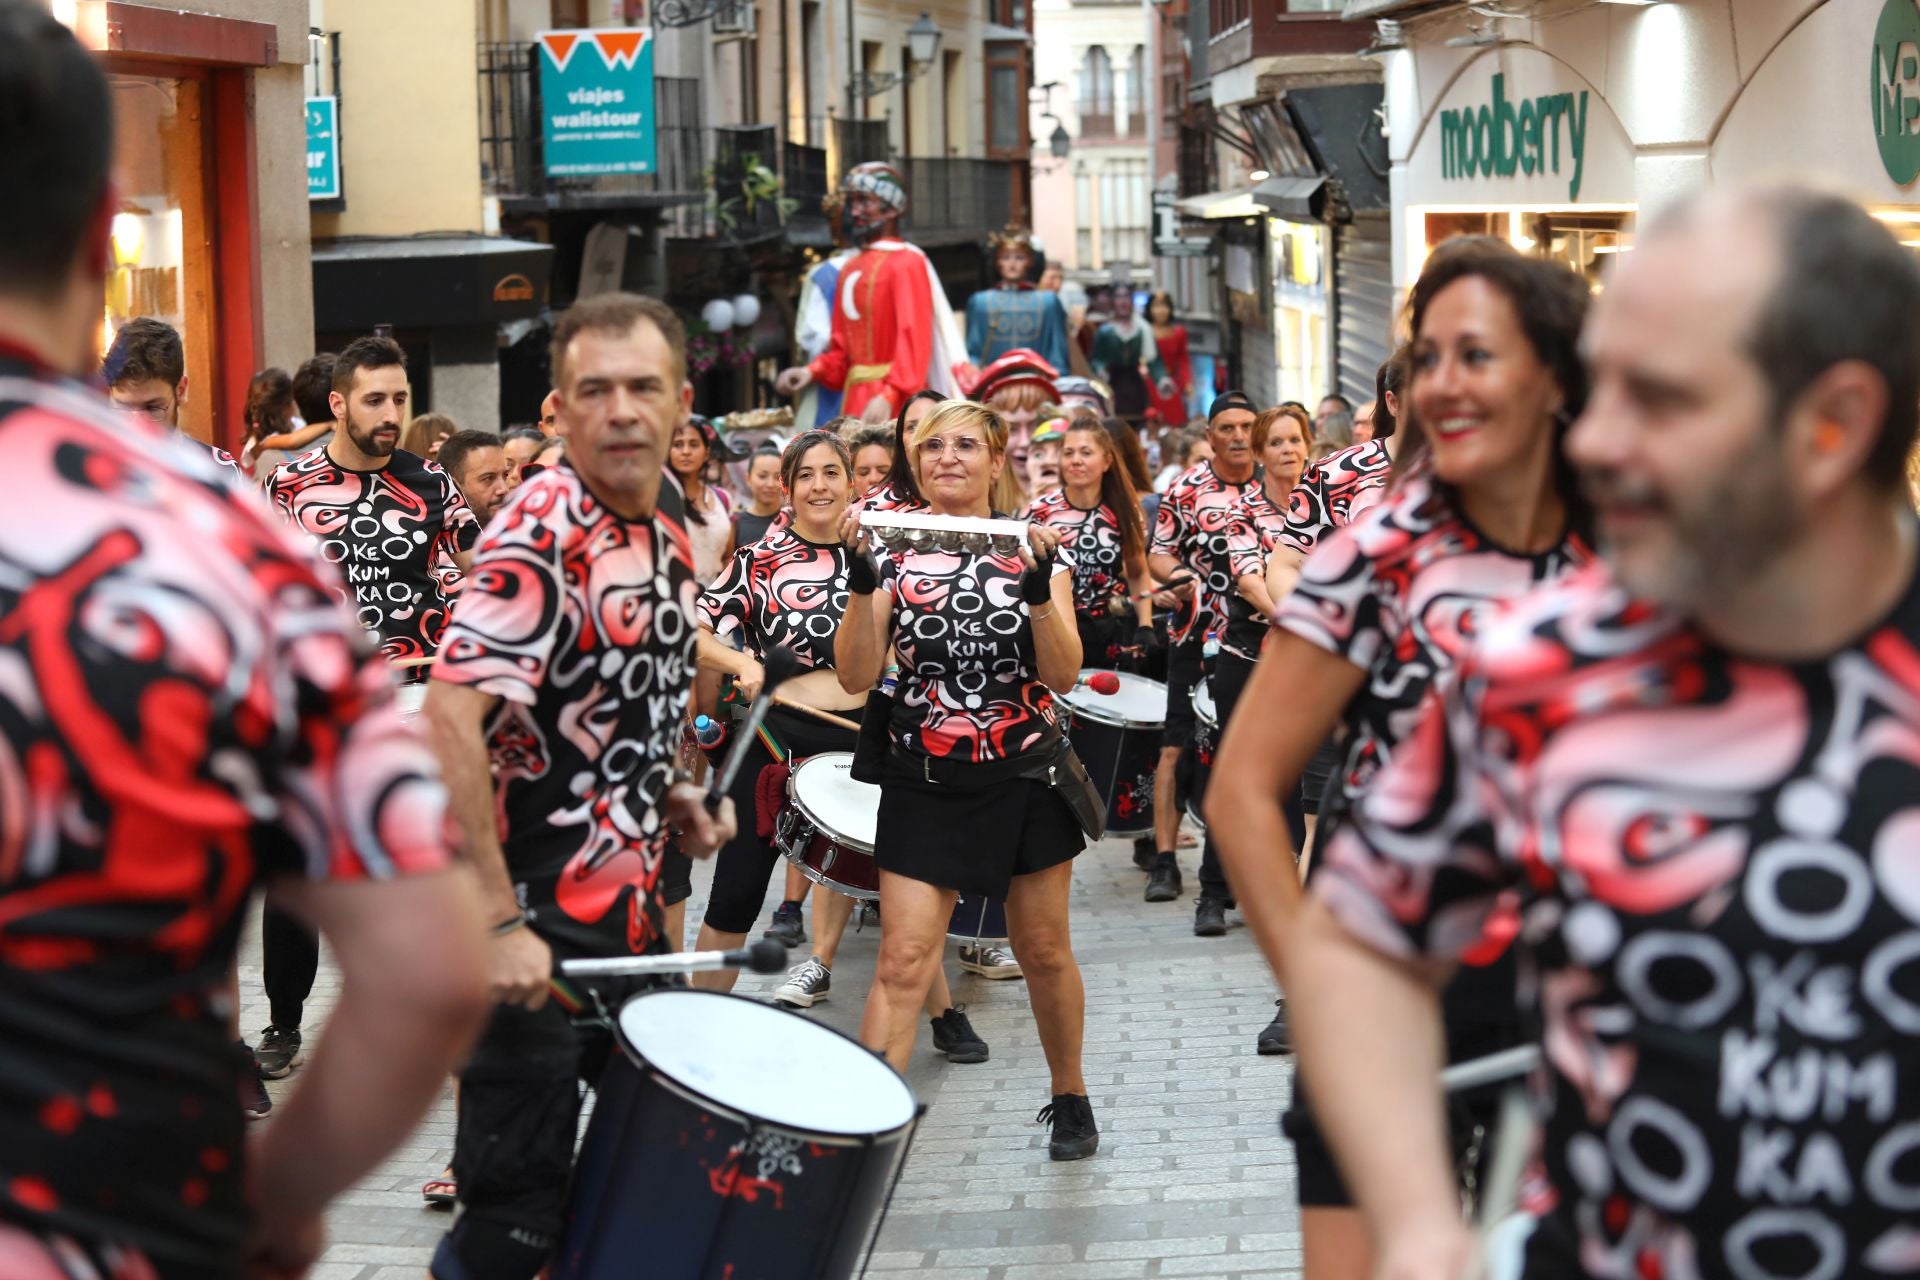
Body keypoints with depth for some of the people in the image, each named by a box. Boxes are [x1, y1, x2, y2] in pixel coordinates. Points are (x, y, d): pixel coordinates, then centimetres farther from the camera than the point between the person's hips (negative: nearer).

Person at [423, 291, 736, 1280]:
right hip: (534, 930, -9)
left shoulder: (666, 528, 9)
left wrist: (670, 797, 8)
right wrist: (500, 924, -31)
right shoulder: (541, 533, -18)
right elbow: (448, 721, -29)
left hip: (626, 920, 9)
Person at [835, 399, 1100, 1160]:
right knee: (903, 960, -10)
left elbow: (1063, 675, -10)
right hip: (924, 782, 0)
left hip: (1024, 775, 0)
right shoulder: (892, 552, 0)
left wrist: (1039, 589, -25)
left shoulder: (1034, 549, 0)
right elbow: (856, 676, -8)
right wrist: (861, 582, -22)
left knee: (1044, 953, 11)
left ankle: (1070, 1098, 32)